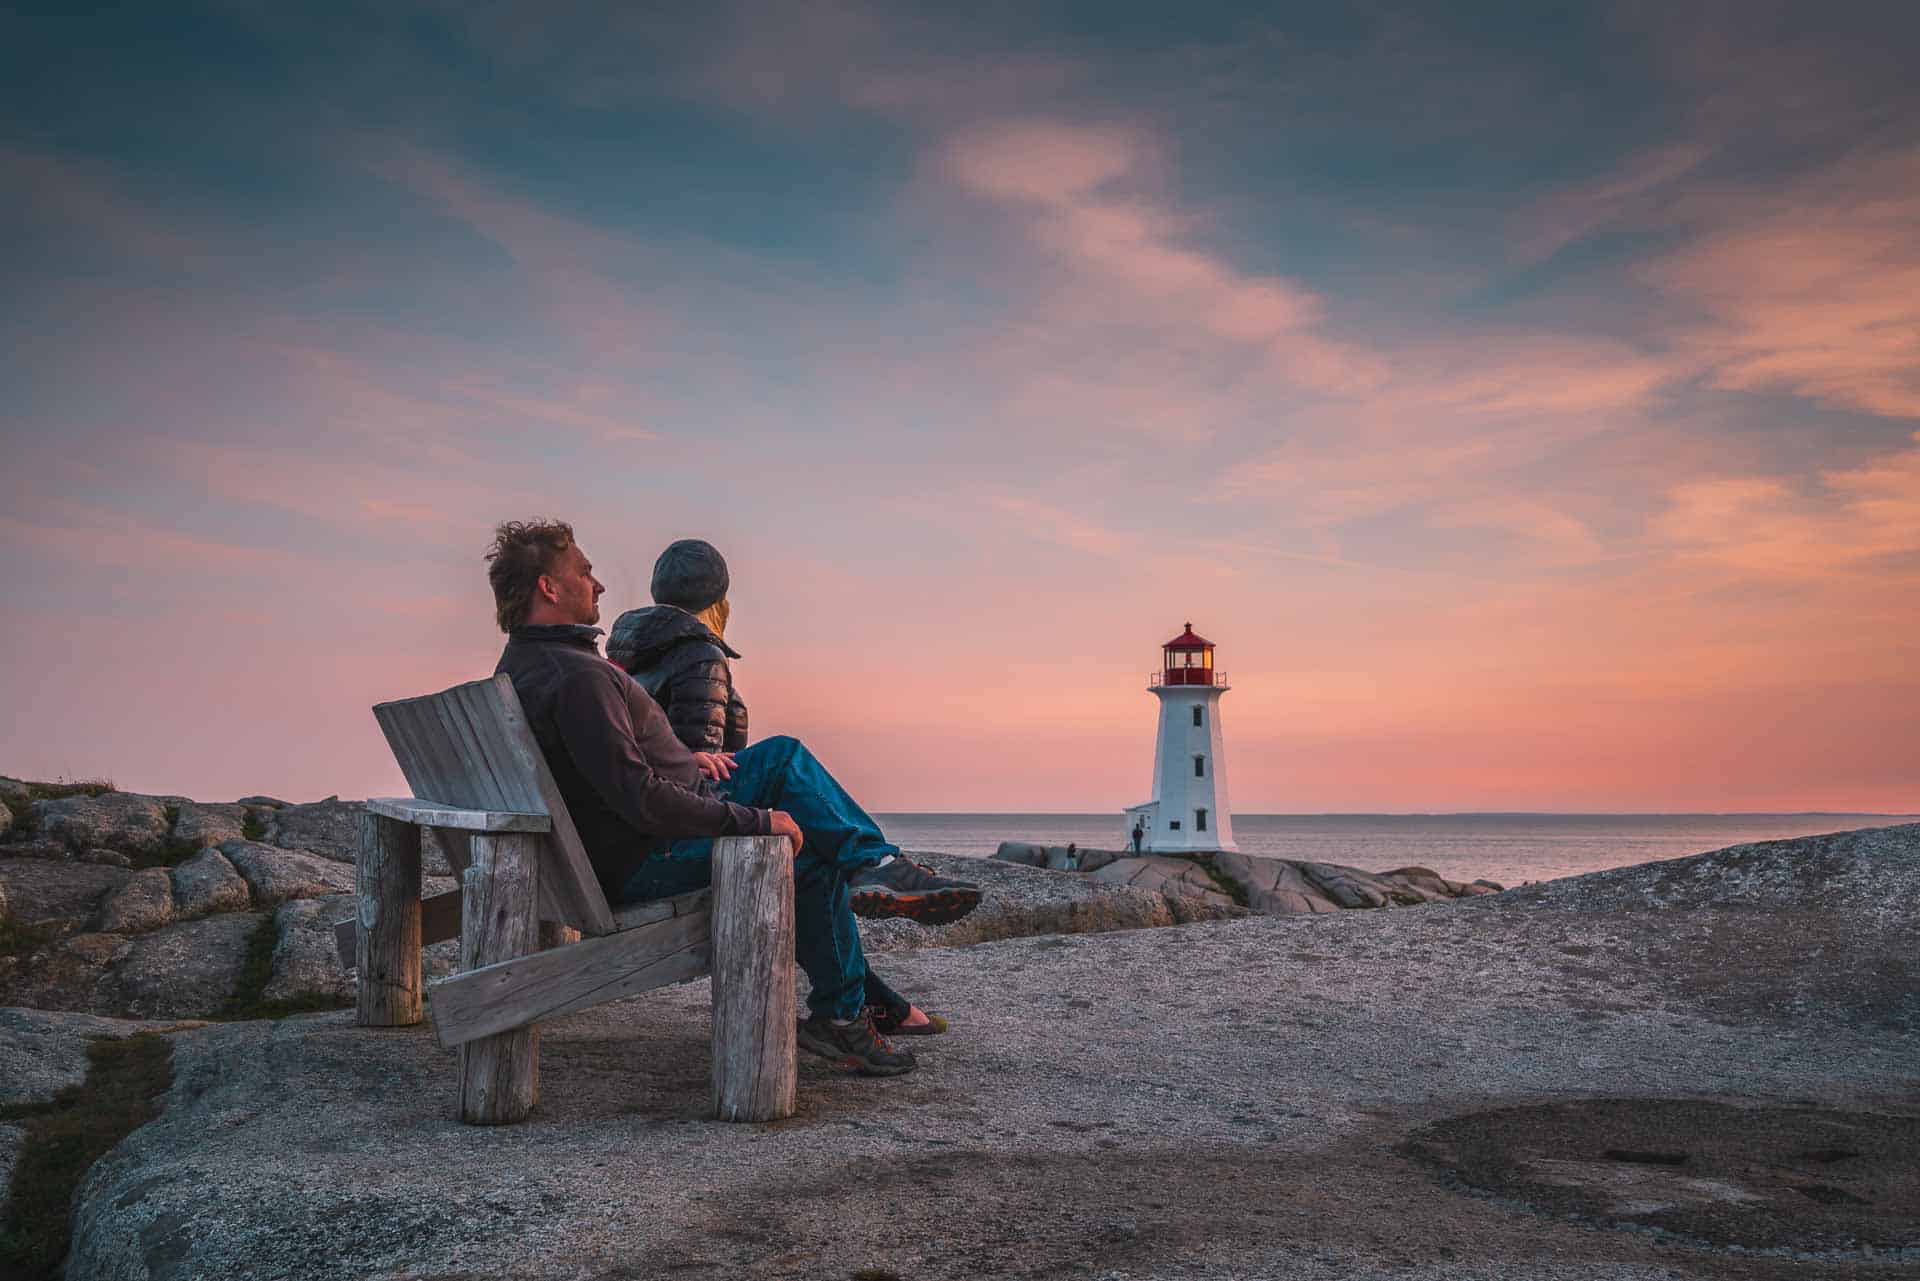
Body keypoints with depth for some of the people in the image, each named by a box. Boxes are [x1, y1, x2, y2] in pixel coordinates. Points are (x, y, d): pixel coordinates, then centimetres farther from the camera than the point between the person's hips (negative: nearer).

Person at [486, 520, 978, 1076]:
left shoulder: (522, 663, 8)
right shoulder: (576, 676, -26)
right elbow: (641, 799, -32)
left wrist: (682, 759, 12)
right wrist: (758, 820, -24)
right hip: (647, 866, -10)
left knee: (782, 756, 12)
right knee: (814, 862, -1)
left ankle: (876, 864, 10)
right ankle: (839, 1016, 14)